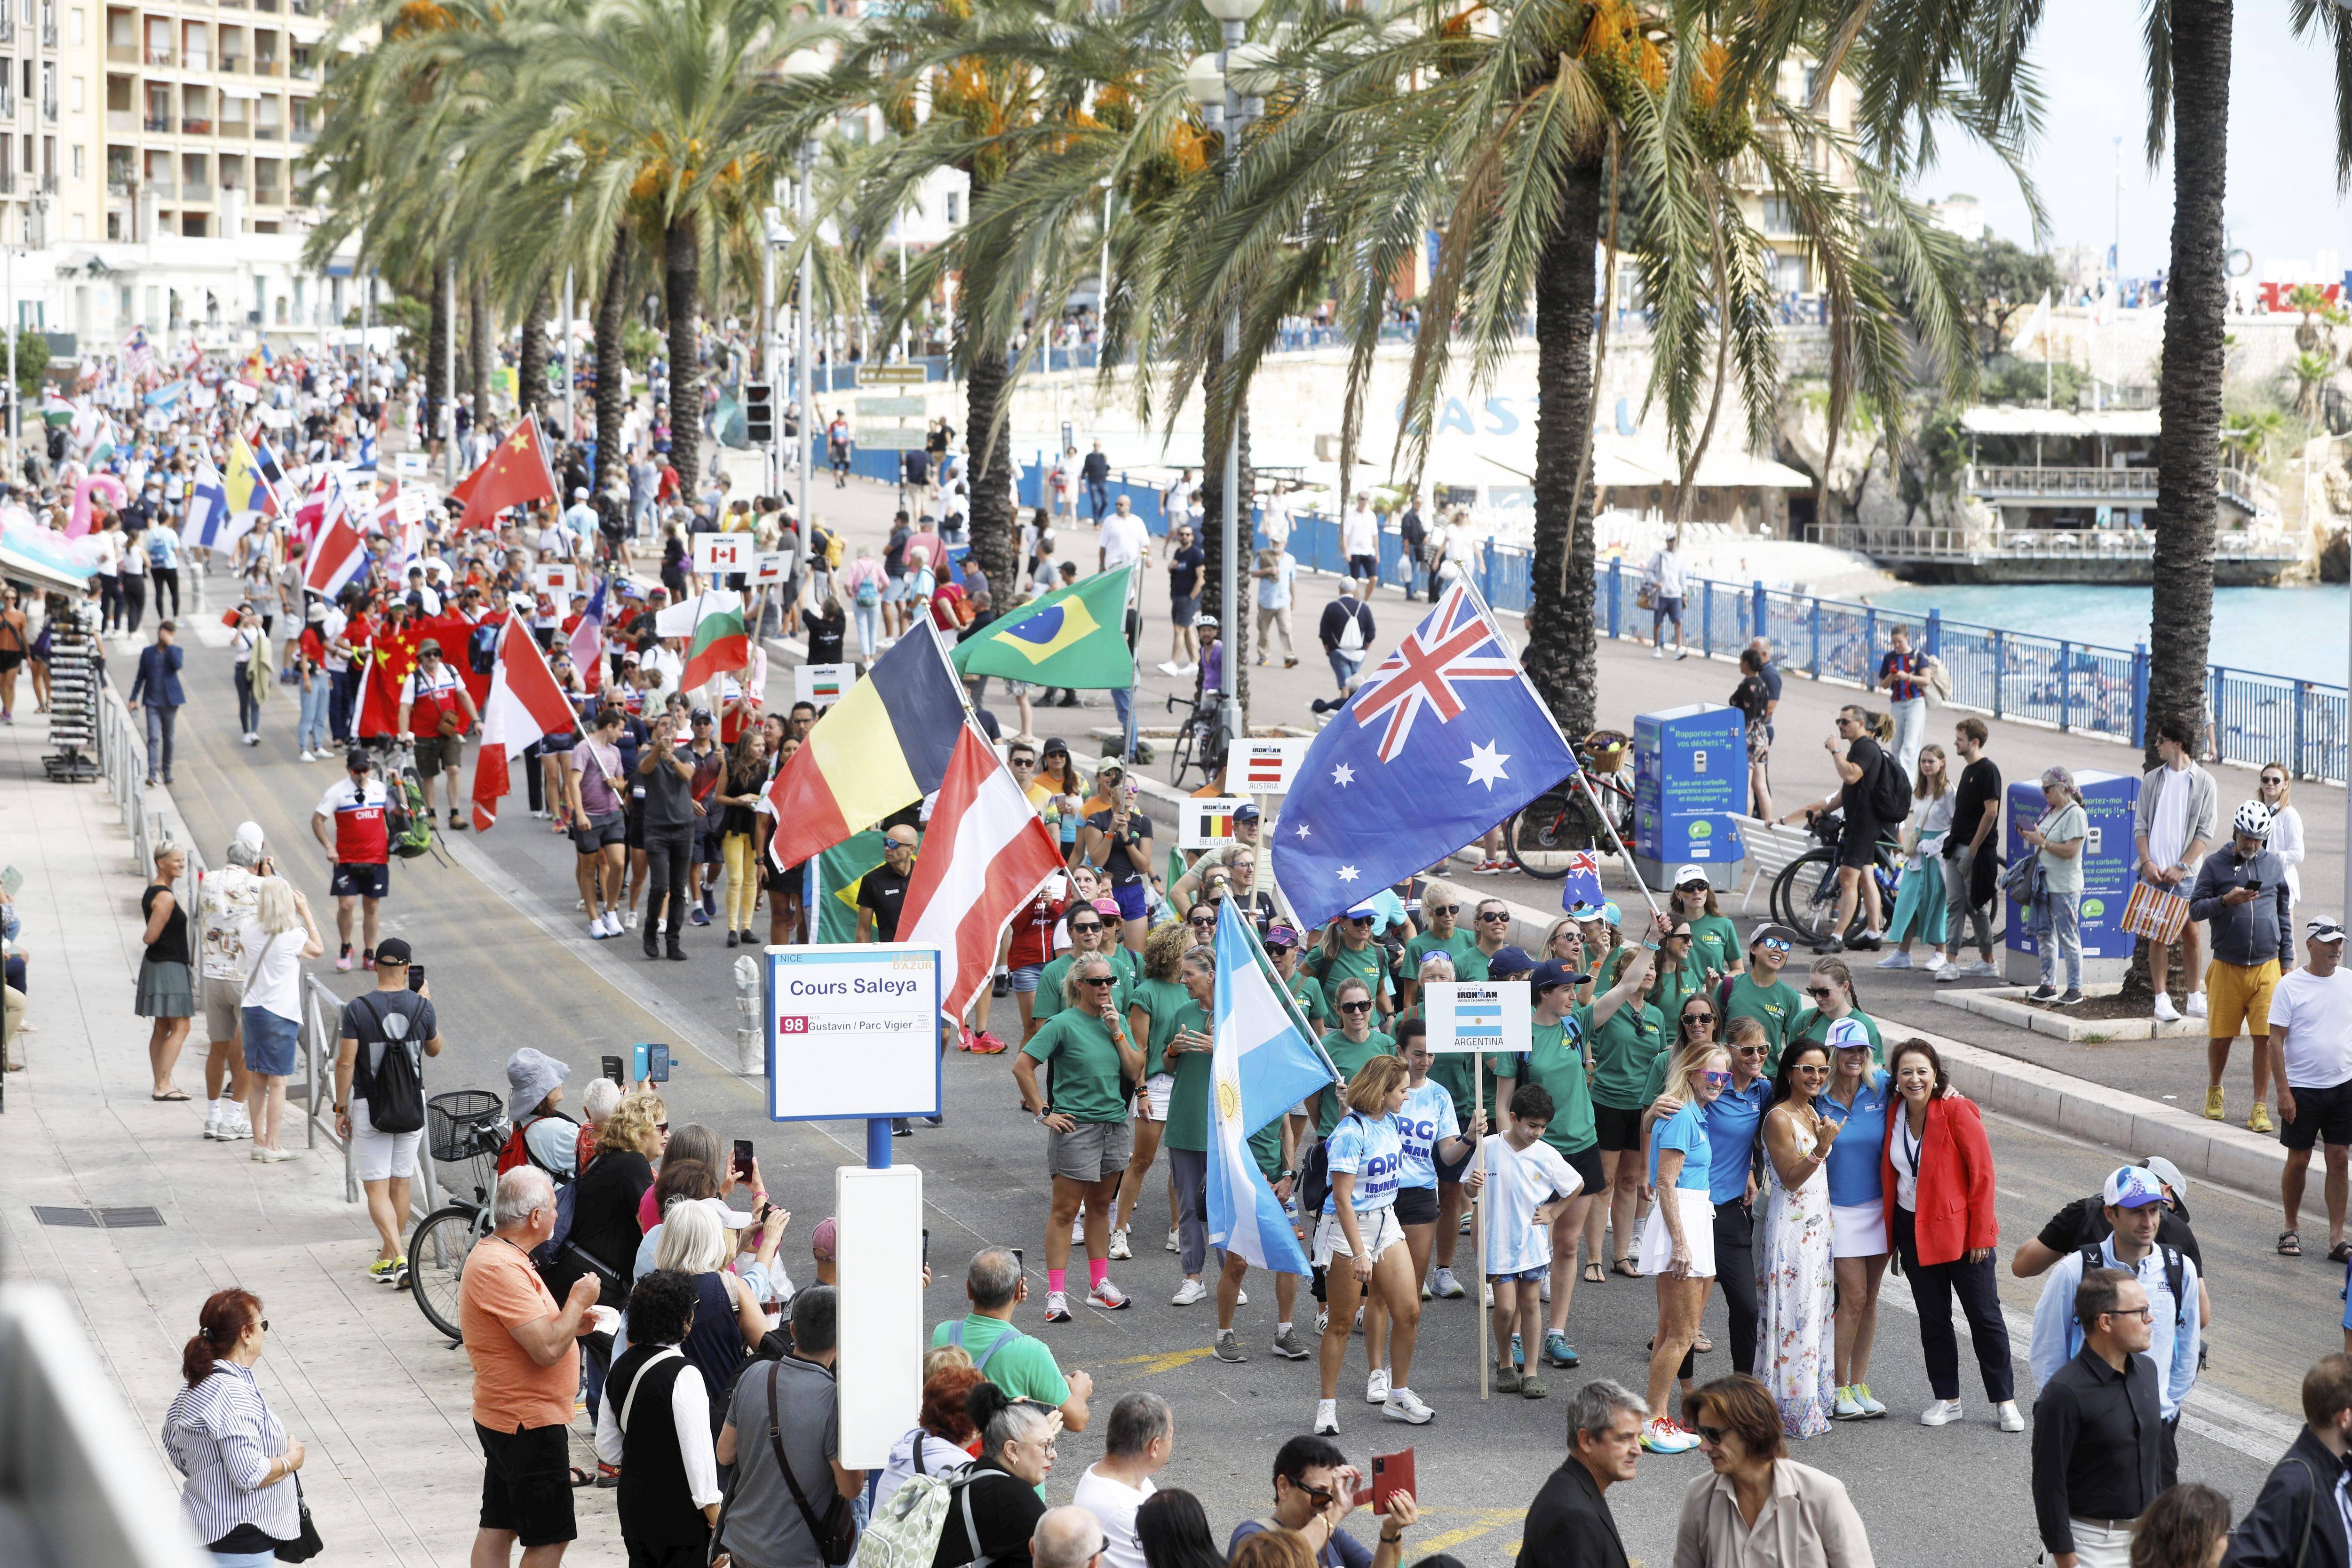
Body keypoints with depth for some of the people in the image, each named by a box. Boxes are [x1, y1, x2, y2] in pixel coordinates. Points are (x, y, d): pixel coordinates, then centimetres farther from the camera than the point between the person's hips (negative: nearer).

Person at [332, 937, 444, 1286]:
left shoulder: (358, 1009, -14)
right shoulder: (421, 1006, -6)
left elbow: (345, 1063, -13)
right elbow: (434, 1049, 13)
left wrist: (341, 1109, -3)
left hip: (370, 1108, -3)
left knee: (377, 1189, -1)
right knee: (401, 1184, 16)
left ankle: (398, 1258, -16)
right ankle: (387, 1256, 27)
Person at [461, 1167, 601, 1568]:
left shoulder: (492, 1254, 10)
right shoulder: (502, 1269, -24)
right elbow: (548, 1350, -28)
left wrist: (571, 1321, 9)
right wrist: (578, 1301, -13)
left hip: (505, 1419, 11)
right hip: (532, 1425, -11)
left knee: (498, 1528, 14)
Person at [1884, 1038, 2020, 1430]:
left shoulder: (1957, 1112, -14)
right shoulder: (1893, 1115, 0)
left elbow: (1982, 1174, -12)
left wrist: (1981, 1234, -14)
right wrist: (1892, 1236, 8)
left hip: (1960, 1230, -5)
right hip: (1914, 1231, 5)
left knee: (1984, 1315, 0)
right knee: (1932, 1317, 10)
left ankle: (2005, 1402, 8)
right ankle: (1947, 1399, 21)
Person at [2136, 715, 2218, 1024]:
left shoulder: (2203, 782, 1)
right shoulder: (2152, 780, 10)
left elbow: (2205, 832, -2)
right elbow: (2140, 825, 8)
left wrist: (2181, 867, -10)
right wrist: (2148, 863, -7)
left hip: (2187, 872, -2)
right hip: (2155, 871, 2)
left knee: (2190, 935, -1)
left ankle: (2195, 999, 8)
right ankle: (2162, 1000, 2)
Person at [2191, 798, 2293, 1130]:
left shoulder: (2273, 866, 10)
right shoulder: (2215, 864, 3)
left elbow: (2284, 916, 16)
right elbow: (2195, 909, 0)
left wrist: (2287, 962, 13)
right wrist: (2226, 901, -17)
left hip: (2267, 967, 1)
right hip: (2227, 966, -1)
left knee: (2265, 1038, -5)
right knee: (2221, 1037, 5)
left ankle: (2260, 1107, 2)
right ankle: (2214, 1091, 31)